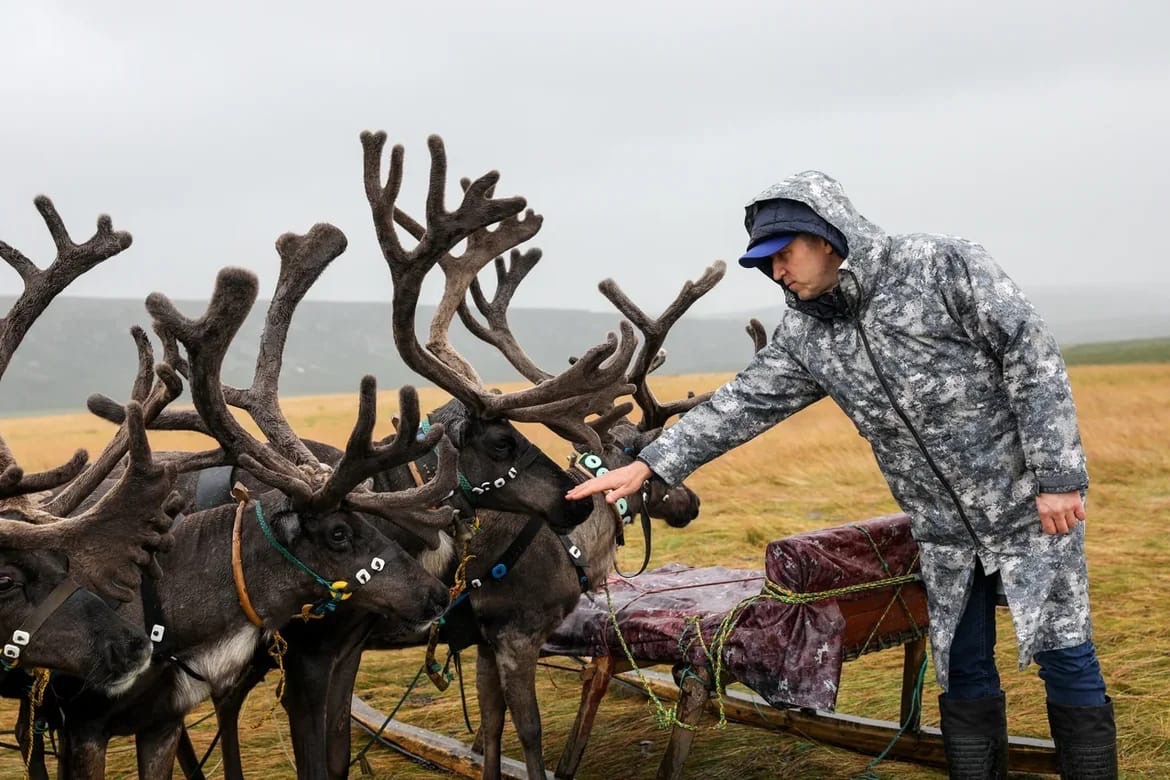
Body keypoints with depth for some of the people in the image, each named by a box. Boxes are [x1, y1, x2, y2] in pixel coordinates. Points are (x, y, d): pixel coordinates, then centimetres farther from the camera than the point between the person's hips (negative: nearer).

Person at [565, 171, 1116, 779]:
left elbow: (1034, 360, -13)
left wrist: (1058, 476, -16)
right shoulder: (803, 333, 2)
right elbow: (742, 403, 3)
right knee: (962, 672, 10)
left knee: (1064, 655, 2)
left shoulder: (945, 267, -13)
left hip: (1030, 507, -4)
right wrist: (649, 464, -3)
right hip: (944, 530, 5)